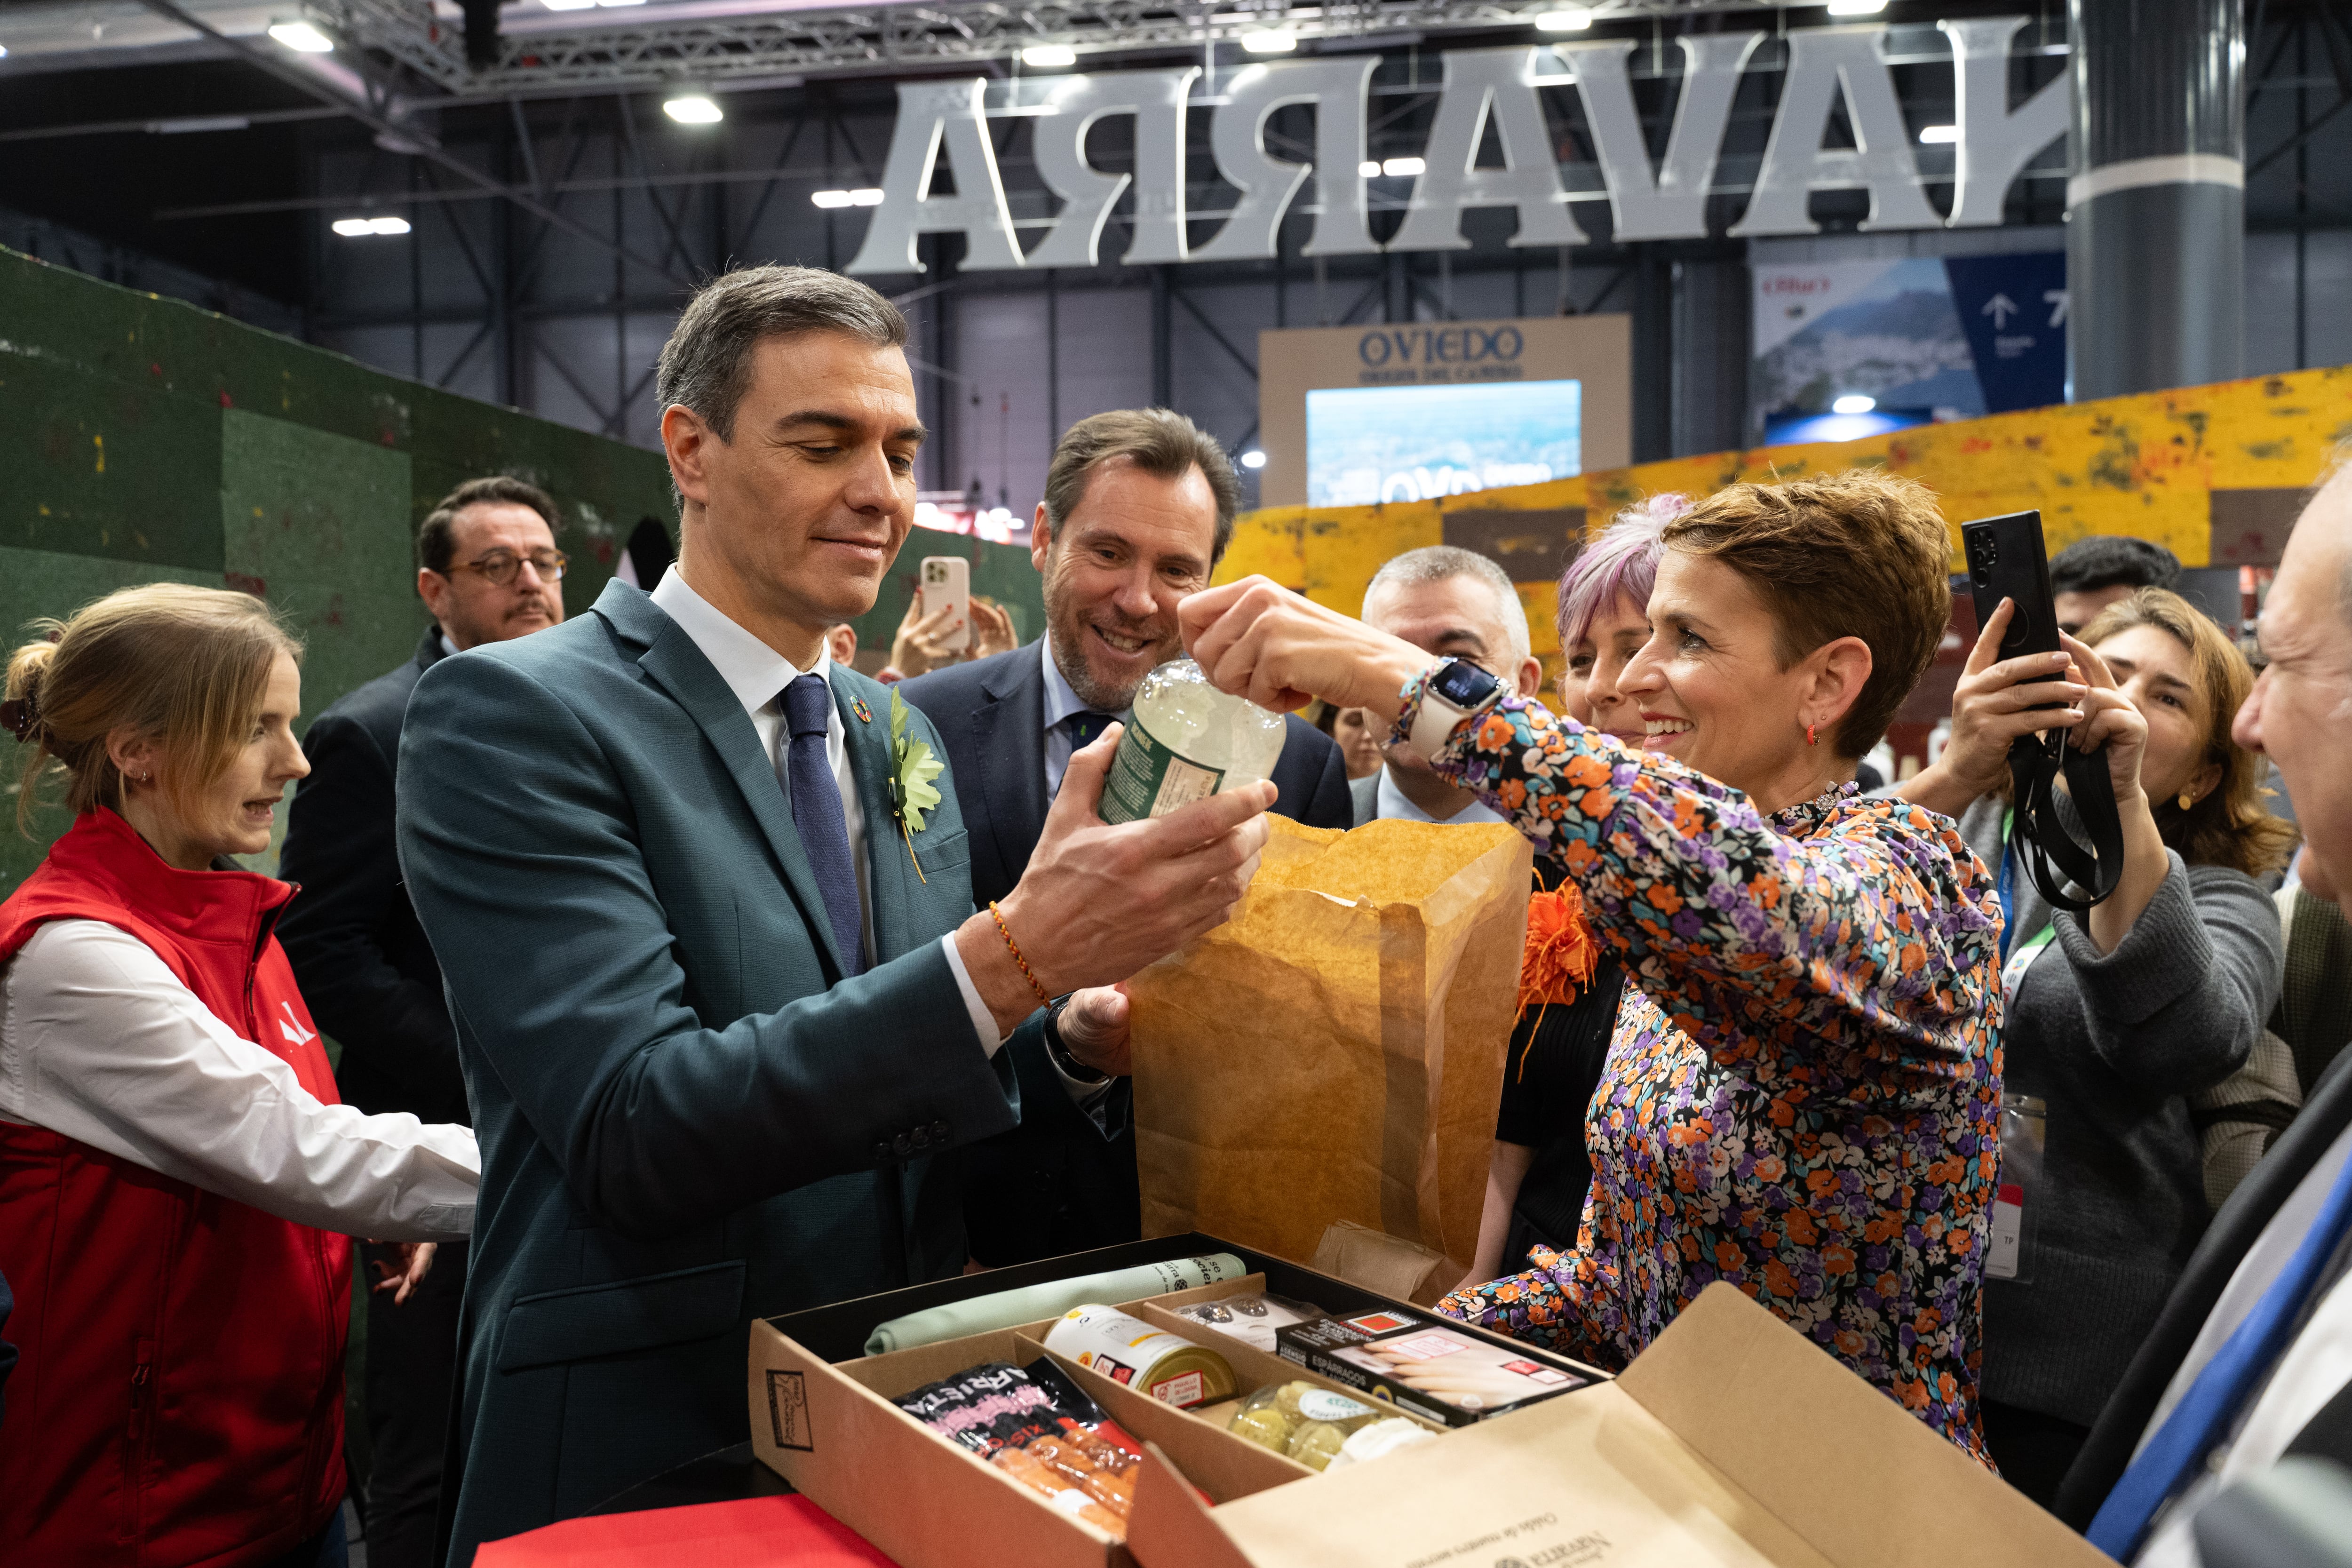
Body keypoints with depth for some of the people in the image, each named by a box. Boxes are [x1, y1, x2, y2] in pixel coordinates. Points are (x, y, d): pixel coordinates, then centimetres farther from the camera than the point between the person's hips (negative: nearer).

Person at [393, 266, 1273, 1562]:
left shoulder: (899, 737, 7)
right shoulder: (510, 716, -14)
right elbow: (635, 1127, -24)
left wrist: (1076, 1039, -10)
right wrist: (1016, 953, -33)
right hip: (640, 1458, -5)